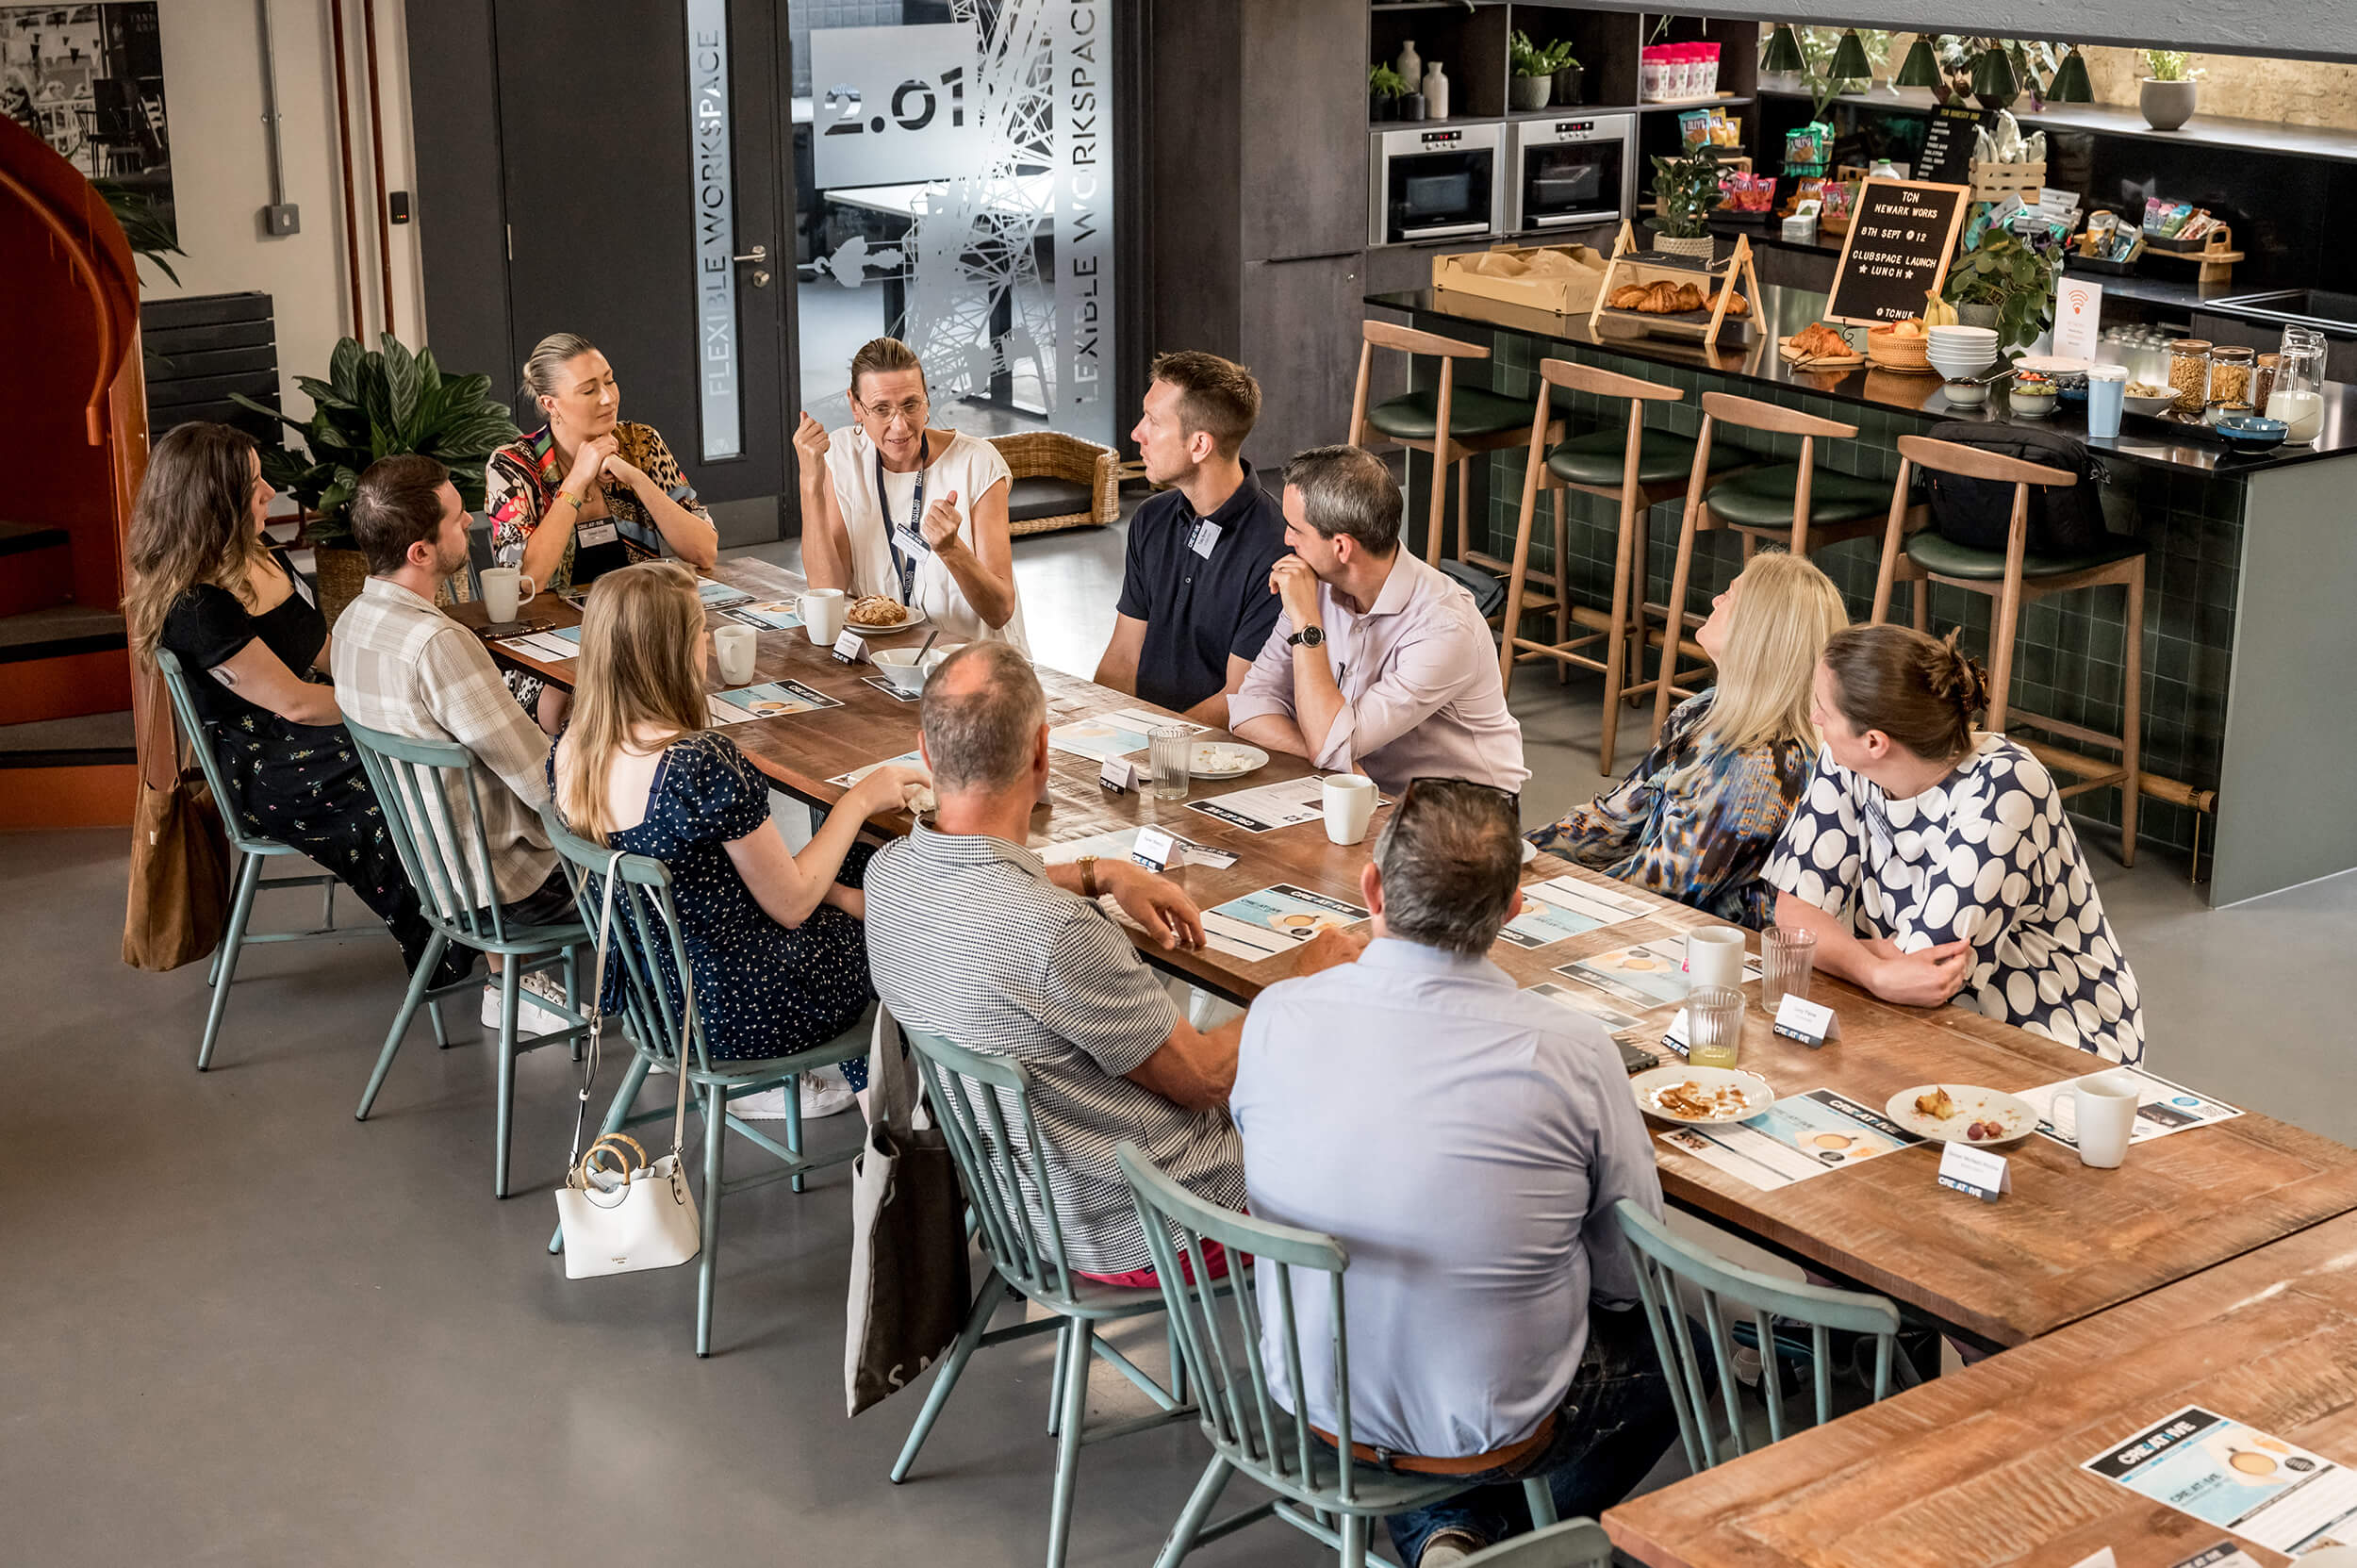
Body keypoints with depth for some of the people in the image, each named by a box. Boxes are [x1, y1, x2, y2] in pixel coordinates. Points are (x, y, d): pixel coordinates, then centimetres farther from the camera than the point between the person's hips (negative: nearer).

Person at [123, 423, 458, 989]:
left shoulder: (260, 558, 7)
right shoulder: (194, 609, -22)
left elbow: (322, 649, 16)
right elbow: (294, 702, -21)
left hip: (312, 736, 9)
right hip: (267, 776, -8)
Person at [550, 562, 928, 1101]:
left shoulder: (569, 753, -5)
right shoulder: (705, 763, -31)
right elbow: (791, 904, -19)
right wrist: (858, 801, -5)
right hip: (737, 1012, -8)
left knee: (863, 864, 23)